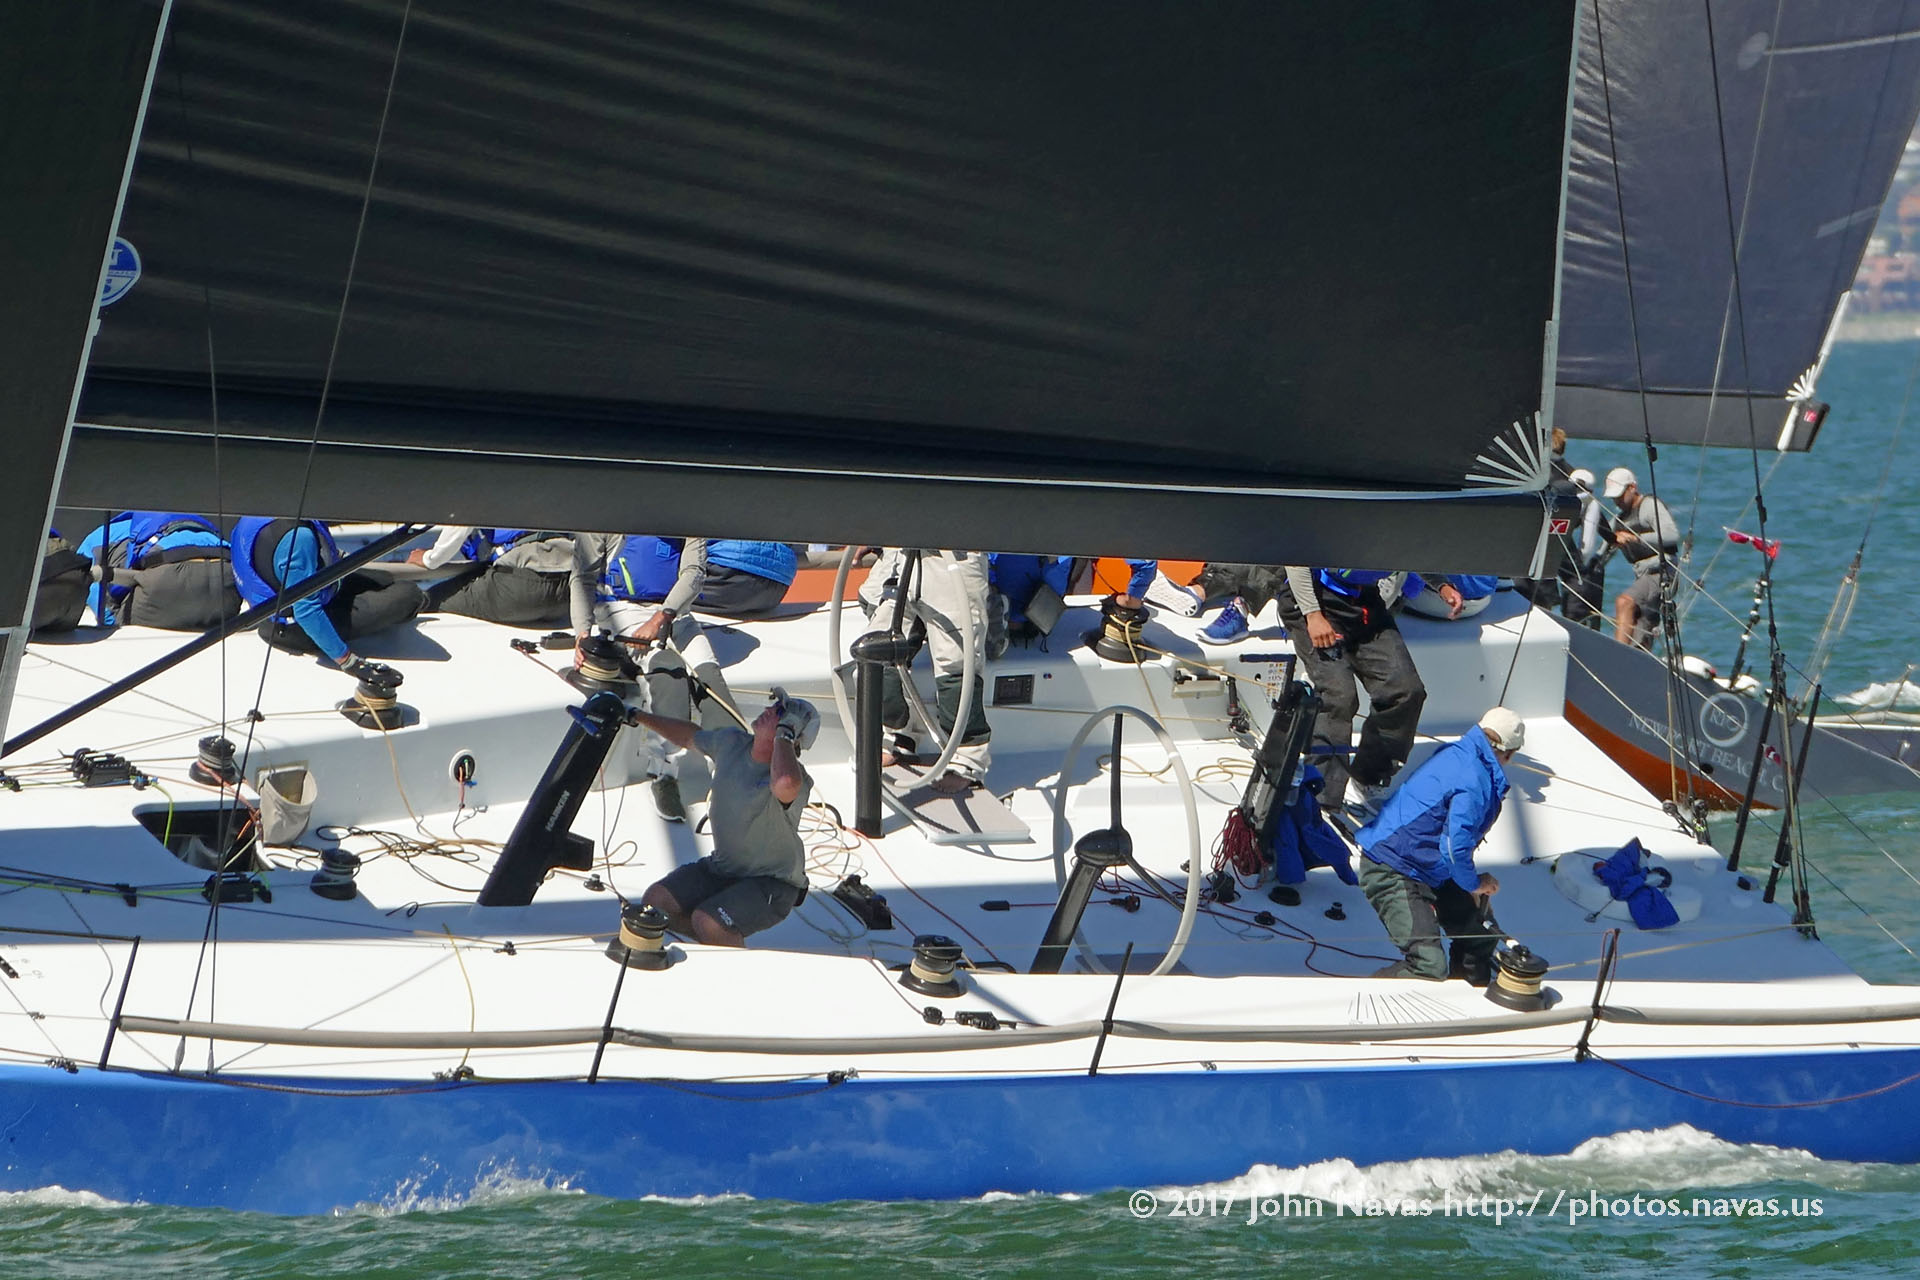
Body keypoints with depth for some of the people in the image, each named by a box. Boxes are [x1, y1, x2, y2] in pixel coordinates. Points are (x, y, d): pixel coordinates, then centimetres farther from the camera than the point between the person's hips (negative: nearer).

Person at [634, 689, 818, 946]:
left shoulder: (796, 779, -26)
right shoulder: (730, 743, -2)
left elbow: (786, 784, -53)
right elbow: (689, 736, 20)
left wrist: (784, 732, -37)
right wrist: (638, 717, 24)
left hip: (771, 884, -8)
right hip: (722, 867, 8)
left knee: (707, 922, -29)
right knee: (655, 900, -5)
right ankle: (727, 946, 13)